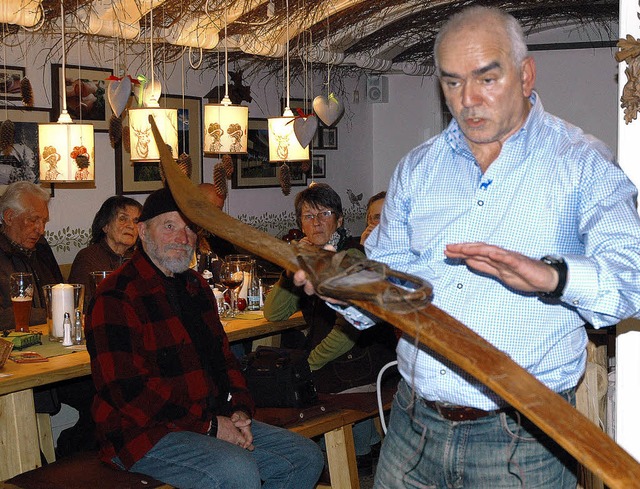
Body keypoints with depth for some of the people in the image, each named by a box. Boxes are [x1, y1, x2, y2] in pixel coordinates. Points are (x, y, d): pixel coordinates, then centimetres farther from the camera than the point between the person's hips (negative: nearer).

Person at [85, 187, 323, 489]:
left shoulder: (195, 286, 16)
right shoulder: (117, 296, -13)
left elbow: (222, 355, 21)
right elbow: (127, 391, -21)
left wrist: (239, 409, 1)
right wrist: (209, 426, -19)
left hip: (212, 420, 9)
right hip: (146, 434, -9)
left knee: (306, 458, 3)